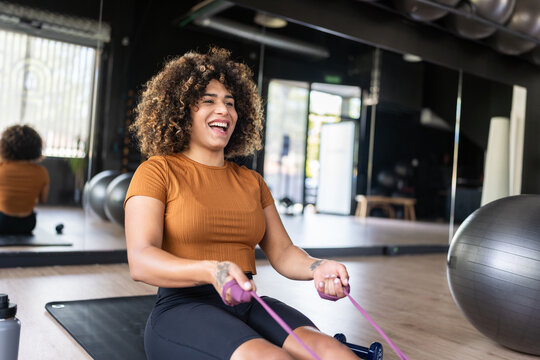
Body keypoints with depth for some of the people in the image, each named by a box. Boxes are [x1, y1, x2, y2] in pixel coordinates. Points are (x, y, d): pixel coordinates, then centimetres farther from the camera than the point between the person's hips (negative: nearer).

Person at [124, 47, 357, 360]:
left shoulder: (251, 181, 17)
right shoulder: (157, 172, 2)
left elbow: (282, 251, 11)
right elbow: (140, 261, -11)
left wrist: (316, 268, -12)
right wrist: (212, 271, -29)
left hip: (248, 308, 4)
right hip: (183, 308, -4)